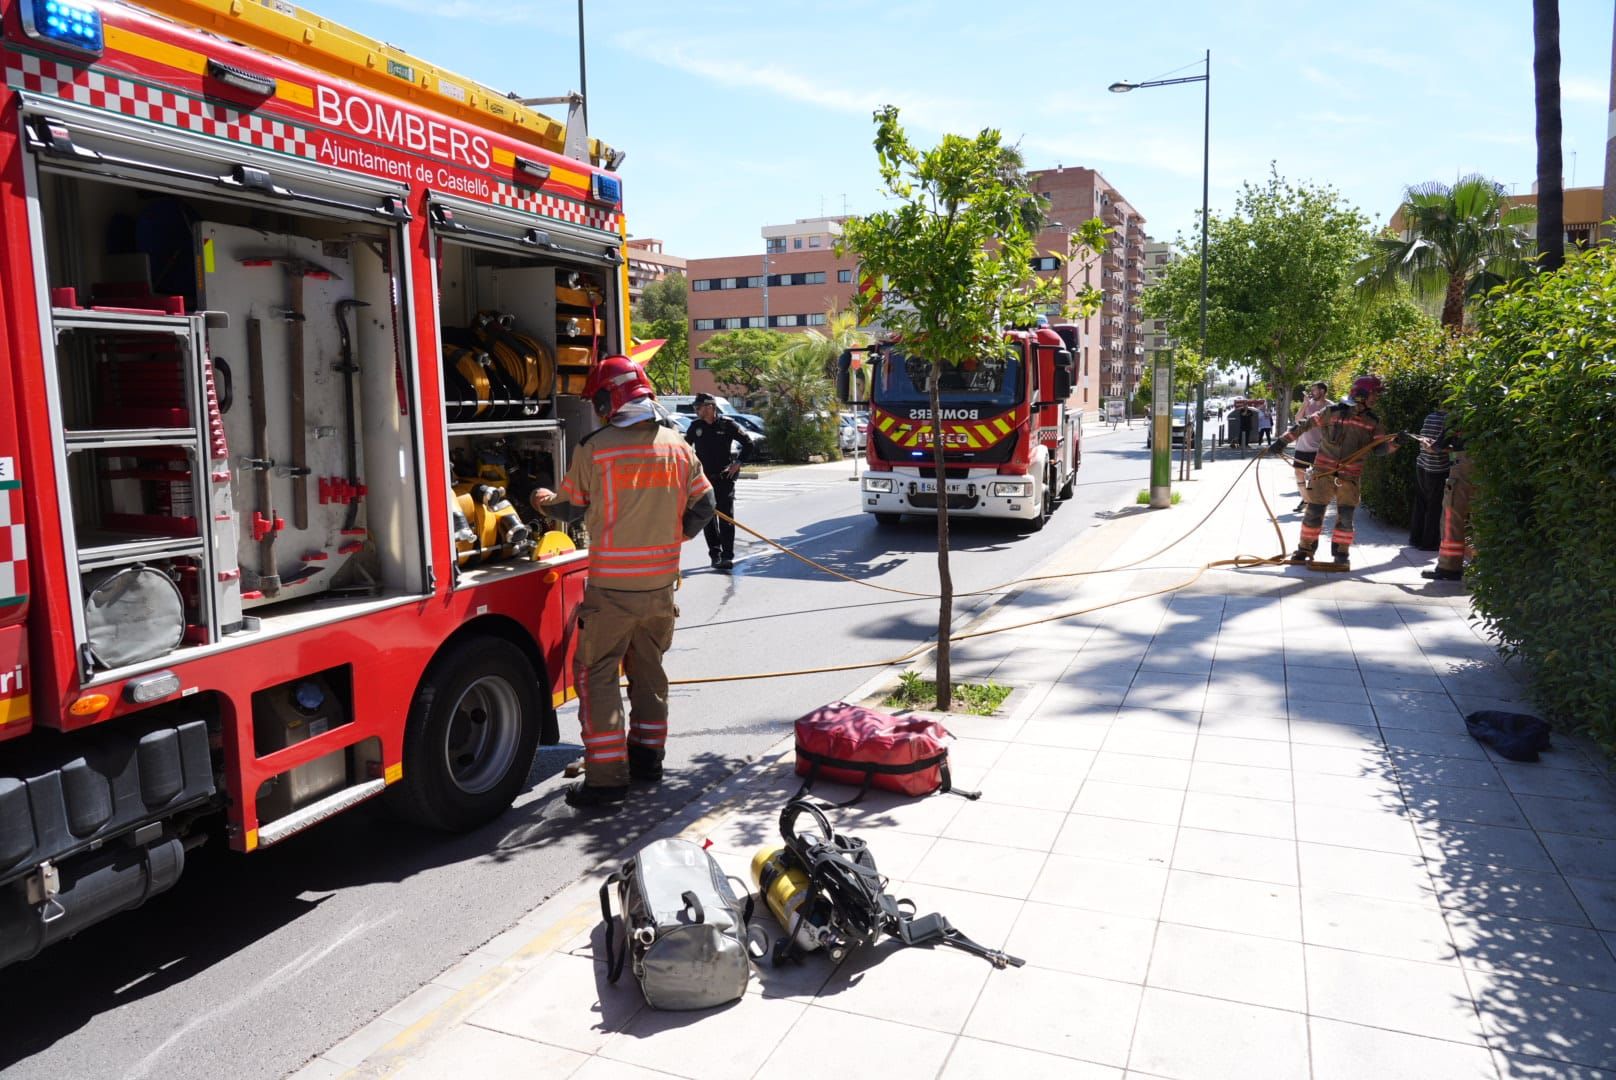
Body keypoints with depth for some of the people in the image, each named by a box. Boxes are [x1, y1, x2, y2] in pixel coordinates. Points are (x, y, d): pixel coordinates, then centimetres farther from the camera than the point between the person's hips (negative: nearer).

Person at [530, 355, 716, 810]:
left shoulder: (595, 448, -11)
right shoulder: (677, 447, 2)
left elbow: (571, 507, 2)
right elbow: (702, 508, 8)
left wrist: (544, 500, 24)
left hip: (613, 585, -5)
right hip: (661, 583, 5)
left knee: (596, 674, 2)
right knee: (648, 669, 19)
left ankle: (607, 777, 0)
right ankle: (647, 756, 29)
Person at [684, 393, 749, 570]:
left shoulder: (727, 424, -5)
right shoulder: (695, 427, 4)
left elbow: (748, 444, 1)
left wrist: (738, 463, -6)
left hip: (725, 477, -3)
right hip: (704, 478, 3)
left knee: (726, 517, -7)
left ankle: (727, 556, -8)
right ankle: (715, 553, 17)